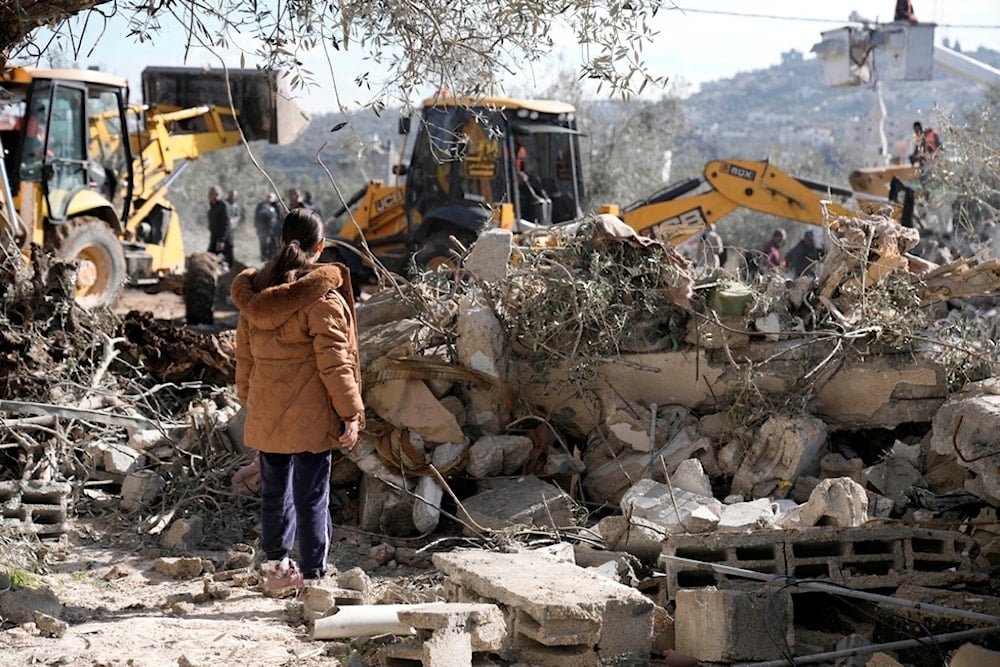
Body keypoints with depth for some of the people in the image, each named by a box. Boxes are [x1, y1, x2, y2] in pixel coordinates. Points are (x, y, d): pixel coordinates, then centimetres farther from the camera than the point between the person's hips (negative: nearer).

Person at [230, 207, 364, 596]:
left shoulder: (255, 292, 5)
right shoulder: (322, 295, -14)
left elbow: (244, 355, 13)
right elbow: (334, 360, -14)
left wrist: (249, 400, 24)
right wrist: (350, 412, -9)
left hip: (266, 414, 6)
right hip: (311, 416, -6)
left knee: (274, 491, 16)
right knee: (312, 497, 1)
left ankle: (276, 569, 26)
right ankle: (313, 579, 5)